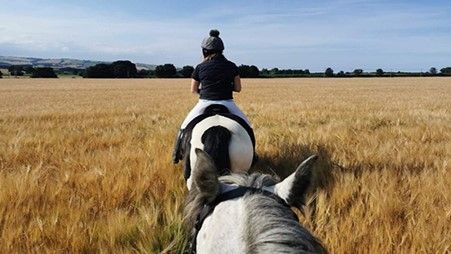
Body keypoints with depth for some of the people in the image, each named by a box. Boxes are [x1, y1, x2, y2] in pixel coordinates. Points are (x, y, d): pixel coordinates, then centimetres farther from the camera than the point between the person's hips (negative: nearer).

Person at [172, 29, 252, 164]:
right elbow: (238, 88, 3)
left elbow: (193, 90, 8)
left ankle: (177, 155, 24)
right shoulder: (231, 66, 0)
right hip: (227, 103, 0)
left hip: (205, 104, 0)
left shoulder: (200, 68, -1)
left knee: (186, 126, 23)